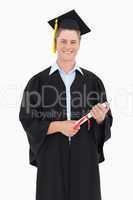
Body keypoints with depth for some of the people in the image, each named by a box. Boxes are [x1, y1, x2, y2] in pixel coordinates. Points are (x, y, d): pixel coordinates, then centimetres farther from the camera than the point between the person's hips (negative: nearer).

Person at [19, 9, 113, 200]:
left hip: (85, 156, 1)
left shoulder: (92, 80, 4)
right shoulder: (39, 81, 1)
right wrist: (58, 126, -17)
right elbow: (28, 120, -3)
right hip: (52, 156, -1)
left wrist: (100, 118, -17)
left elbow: (107, 121, 6)